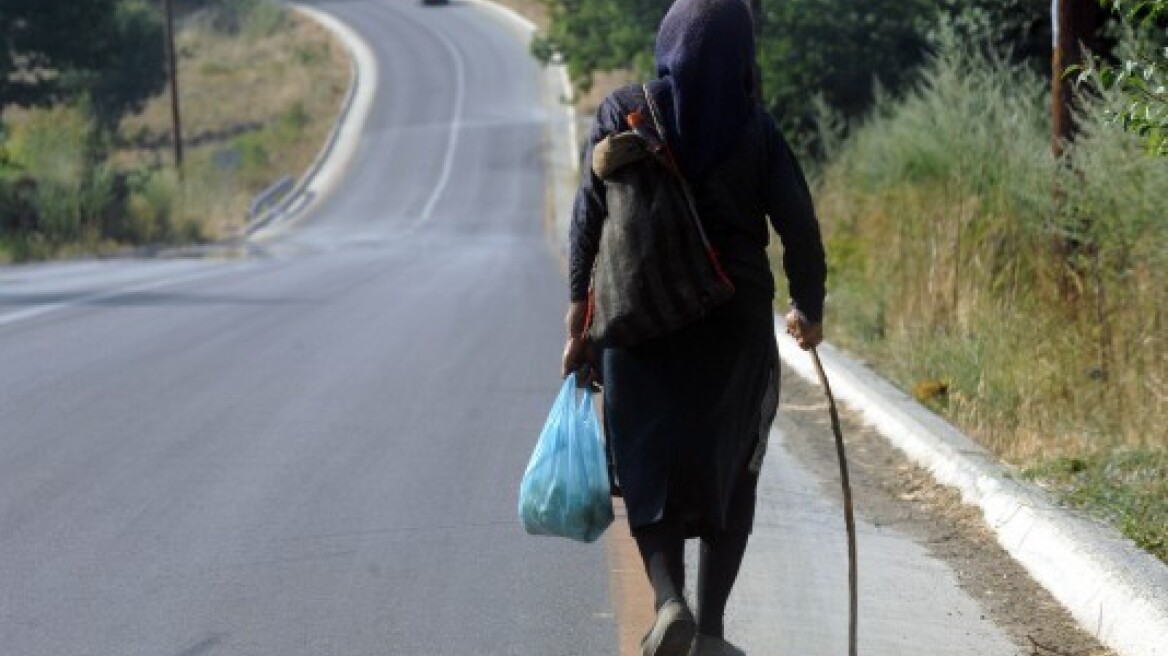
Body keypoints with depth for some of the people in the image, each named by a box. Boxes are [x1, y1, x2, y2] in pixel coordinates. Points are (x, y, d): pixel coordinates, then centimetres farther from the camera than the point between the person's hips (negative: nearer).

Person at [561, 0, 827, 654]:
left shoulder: (623, 111, -4)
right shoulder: (755, 128, -5)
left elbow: (588, 219, -5)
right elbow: (799, 226, -6)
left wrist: (579, 312, 1)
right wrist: (810, 309, 11)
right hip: (736, 329, 0)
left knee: (652, 467, 9)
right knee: (729, 472, 13)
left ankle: (669, 597, -16)